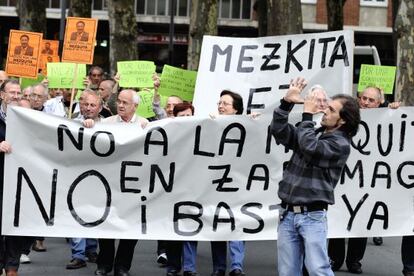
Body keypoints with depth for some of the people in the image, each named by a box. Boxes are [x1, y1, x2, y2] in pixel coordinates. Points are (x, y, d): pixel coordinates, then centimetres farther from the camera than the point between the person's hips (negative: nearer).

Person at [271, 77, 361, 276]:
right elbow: (278, 131, 11)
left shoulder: (340, 144, -5)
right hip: (287, 214, 6)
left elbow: (310, 148, -18)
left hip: (312, 216, -6)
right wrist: (286, 102, -1)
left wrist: (307, 115, -7)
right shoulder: (312, 133, 16)